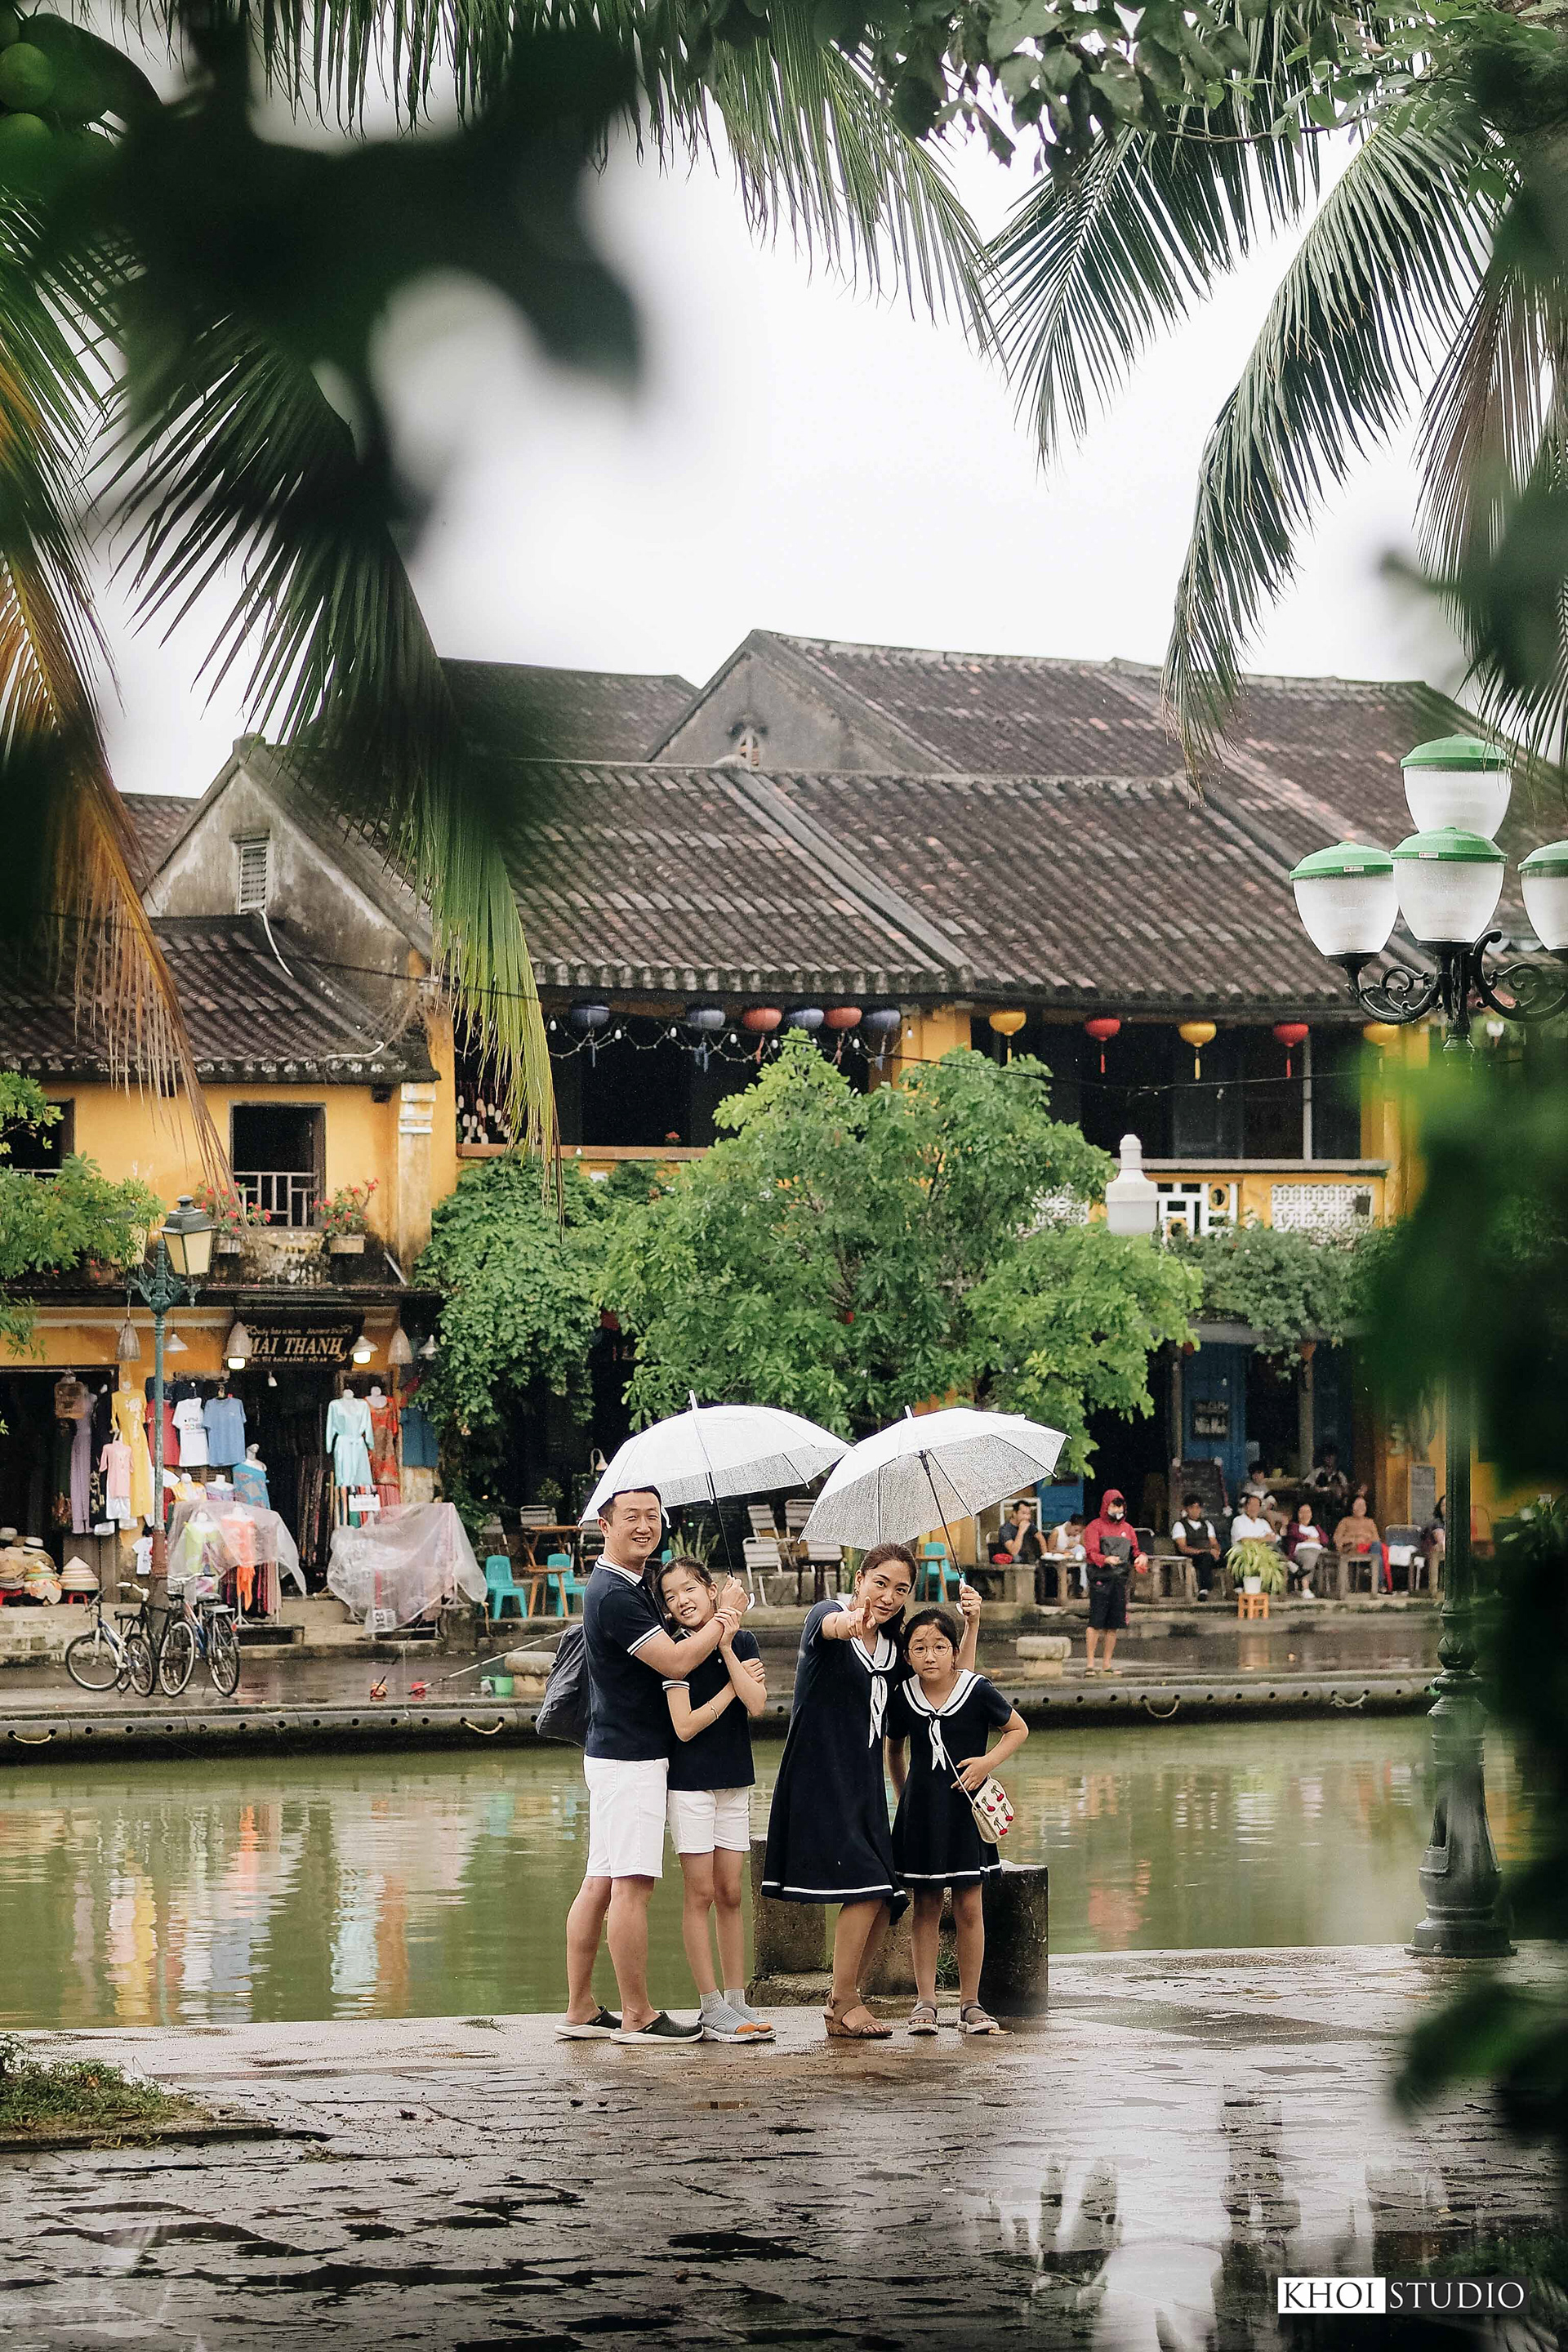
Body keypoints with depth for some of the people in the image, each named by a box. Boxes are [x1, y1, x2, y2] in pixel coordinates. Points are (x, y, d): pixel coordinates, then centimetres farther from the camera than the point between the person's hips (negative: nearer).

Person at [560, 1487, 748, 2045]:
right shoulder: (614, 1594, -17)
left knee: (599, 1883, 11)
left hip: (612, 1754, 10)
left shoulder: (630, 1585, 16)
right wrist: (726, 1614, -6)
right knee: (632, 1885, -7)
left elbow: (664, 1653, 26)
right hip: (630, 1760, -10)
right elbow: (675, 1661, -19)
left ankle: (580, 2011, 14)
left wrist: (716, 1621, 10)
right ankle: (637, 2016, -5)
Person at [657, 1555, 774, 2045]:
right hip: (691, 1783, -4)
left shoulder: (743, 1644, 5)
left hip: (735, 1783, 4)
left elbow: (756, 1705, -9)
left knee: (730, 1894, 7)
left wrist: (726, 1648, -12)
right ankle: (711, 2007, -1)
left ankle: (736, 2001, 11)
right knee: (701, 1894, -3)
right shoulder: (679, 1652, -8)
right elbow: (685, 1726, -15)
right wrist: (733, 1685, -9)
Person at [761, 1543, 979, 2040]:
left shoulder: (892, 1649, 14)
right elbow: (830, 1625, -32)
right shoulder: (828, 1614, -7)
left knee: (883, 1897, 2)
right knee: (865, 1887, -16)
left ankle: (844, 1999, 16)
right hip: (819, 1779, -7)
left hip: (863, 1784, 7)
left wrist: (971, 1626, 3)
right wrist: (851, 1621, -57)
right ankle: (843, 2007, -7)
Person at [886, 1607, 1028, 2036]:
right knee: (925, 1906, 5)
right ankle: (924, 2002, 10)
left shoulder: (977, 1691, -9)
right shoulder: (903, 1698, -2)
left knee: (968, 1906, 1)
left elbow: (1018, 1729, 4)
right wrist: (903, 1796, 12)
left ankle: (970, 2003, 10)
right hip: (921, 1814, 2)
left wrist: (989, 1762, -11)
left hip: (966, 1809, -2)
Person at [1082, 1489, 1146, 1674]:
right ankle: (1090, 1663, -4)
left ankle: (1108, 1664, 14)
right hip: (1100, 1580, -5)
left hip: (1120, 1580, 5)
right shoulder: (1095, 1527, 0)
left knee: (1114, 1625, 7)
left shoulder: (1127, 1529, 18)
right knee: (1096, 1623, -8)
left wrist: (1142, 1557, -3)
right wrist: (1106, 1559, -29)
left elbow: (1134, 1552, 20)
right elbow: (1091, 1553, -10)